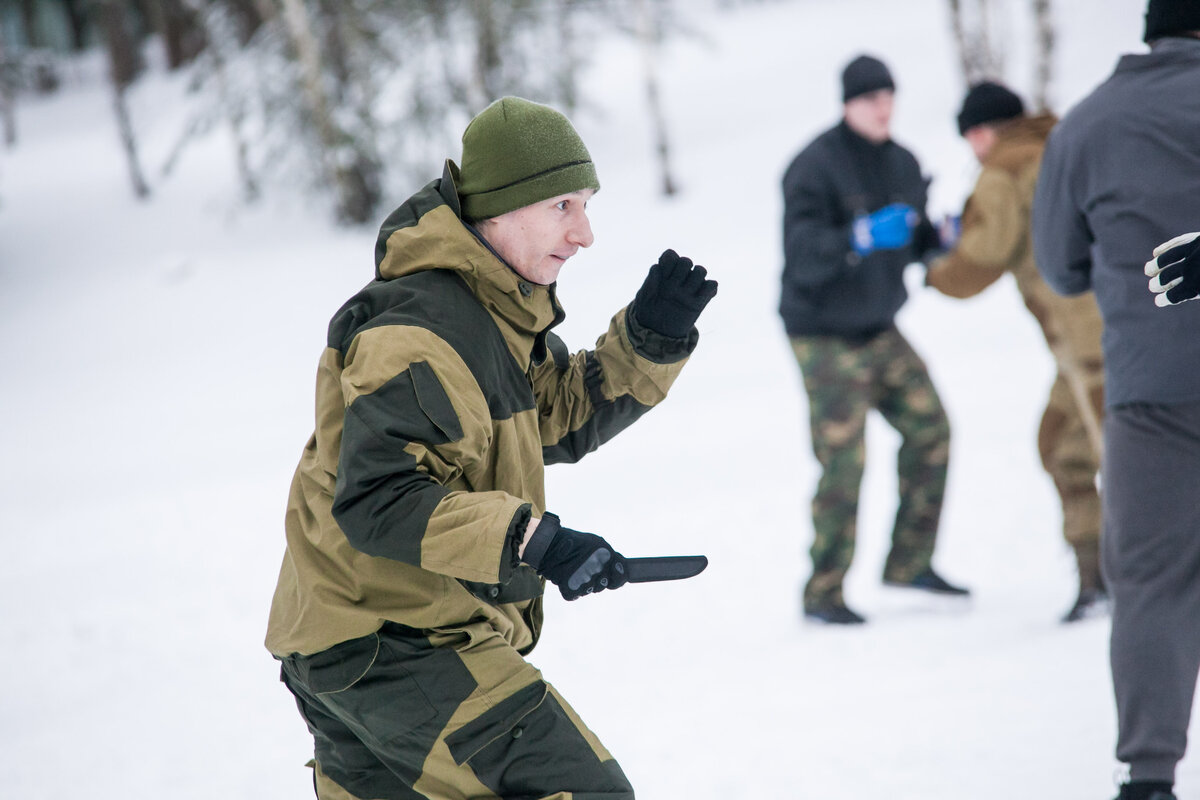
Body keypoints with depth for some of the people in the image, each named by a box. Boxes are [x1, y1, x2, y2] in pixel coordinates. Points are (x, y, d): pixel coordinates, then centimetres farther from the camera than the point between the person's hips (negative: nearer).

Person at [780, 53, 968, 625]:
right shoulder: (815, 167, -17)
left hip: (879, 330, 7)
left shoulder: (900, 164, 5)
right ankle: (823, 593, 0)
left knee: (929, 428, 4)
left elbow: (917, 242, 13)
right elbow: (802, 256, -26)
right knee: (843, 462, -10)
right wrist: (862, 236, -39)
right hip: (825, 336, -7)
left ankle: (909, 562, 17)